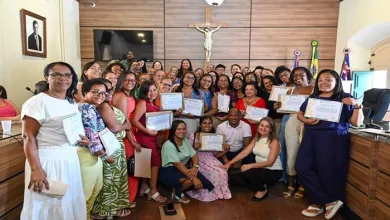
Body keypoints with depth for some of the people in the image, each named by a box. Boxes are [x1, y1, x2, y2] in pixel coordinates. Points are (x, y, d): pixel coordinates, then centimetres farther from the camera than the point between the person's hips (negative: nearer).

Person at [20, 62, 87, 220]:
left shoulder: (72, 103, 10)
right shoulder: (37, 102, -13)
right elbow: (28, 137, -17)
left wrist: (82, 139, 2)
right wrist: (36, 169, -23)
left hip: (71, 159, 7)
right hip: (47, 161, -7)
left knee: (70, 203, 17)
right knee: (47, 206, 6)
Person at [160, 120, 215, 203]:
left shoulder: (186, 141, 4)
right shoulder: (169, 145, -20)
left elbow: (194, 156, 2)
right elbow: (178, 164, -25)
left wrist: (195, 167, -22)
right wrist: (193, 178, -30)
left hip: (183, 169, 7)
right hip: (169, 172, -7)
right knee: (192, 177, -28)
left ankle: (180, 188, 6)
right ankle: (176, 192, -1)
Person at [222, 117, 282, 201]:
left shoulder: (274, 142, -17)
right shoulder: (256, 139, 3)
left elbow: (270, 162, -24)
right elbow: (244, 153, -2)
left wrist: (250, 165, -30)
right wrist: (229, 163, -11)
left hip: (273, 171, -6)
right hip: (260, 168, 6)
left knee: (249, 172, -28)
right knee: (242, 173, -18)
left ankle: (263, 190, 2)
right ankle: (261, 185, 9)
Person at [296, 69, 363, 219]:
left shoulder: (344, 99, 2)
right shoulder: (312, 98, 15)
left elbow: (357, 123, -1)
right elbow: (300, 113, 18)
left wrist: (357, 105, -15)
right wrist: (306, 120, -3)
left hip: (333, 139, -5)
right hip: (311, 138, 5)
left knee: (328, 172, -4)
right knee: (302, 167, -2)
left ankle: (319, 202, 19)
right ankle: (330, 201, 9)